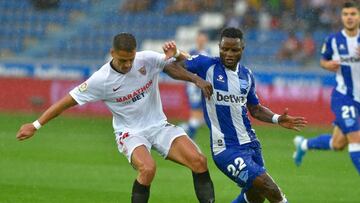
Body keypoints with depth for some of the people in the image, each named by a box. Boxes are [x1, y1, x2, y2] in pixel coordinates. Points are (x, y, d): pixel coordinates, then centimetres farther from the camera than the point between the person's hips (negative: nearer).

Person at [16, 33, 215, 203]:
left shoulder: (147, 59, -11)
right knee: (147, 168, -34)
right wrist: (35, 125, -9)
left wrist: (196, 79, -16)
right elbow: (68, 100, -10)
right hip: (130, 132, -3)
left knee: (198, 161, -18)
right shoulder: (101, 80, -17)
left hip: (159, 126, 3)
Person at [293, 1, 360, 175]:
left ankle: (304, 144, 38)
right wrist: (328, 65, -12)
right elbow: (323, 61, 11)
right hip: (343, 96, -3)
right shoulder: (333, 40, -4)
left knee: (338, 144, 12)